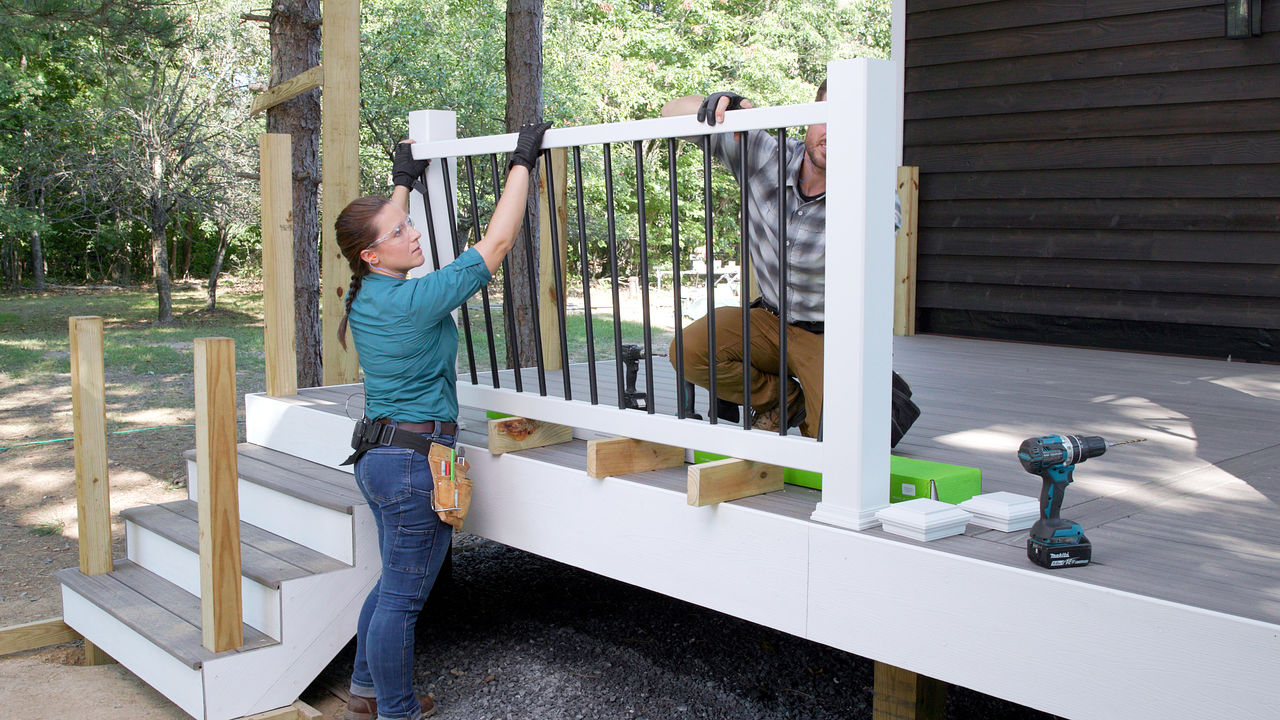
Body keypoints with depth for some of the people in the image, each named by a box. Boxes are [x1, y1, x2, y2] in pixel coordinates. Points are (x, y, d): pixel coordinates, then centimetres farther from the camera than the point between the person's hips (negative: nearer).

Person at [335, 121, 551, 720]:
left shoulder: (365, 295, 4)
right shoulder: (413, 300, -20)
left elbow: (386, 224, 27)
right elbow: (496, 242, -17)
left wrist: (403, 182, 39)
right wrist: (522, 162, -10)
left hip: (376, 456, 10)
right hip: (414, 461, -10)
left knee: (394, 583, 23)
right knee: (402, 596, 2)